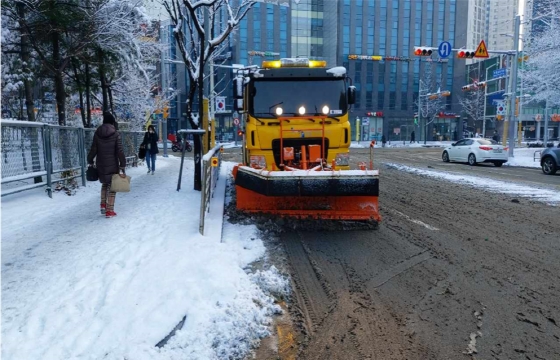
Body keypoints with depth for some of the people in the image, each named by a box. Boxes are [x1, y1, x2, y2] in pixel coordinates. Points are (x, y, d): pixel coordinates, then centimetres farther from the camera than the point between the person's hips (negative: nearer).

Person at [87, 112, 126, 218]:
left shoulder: (97, 133, 1)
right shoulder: (116, 134, -9)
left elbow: (93, 149, 2)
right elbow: (120, 152, -12)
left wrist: (90, 162, 15)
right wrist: (122, 167, -10)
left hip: (101, 165, 4)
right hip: (112, 165, -3)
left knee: (104, 183, 23)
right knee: (111, 186, 4)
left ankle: (103, 205, 18)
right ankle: (109, 211, 5)